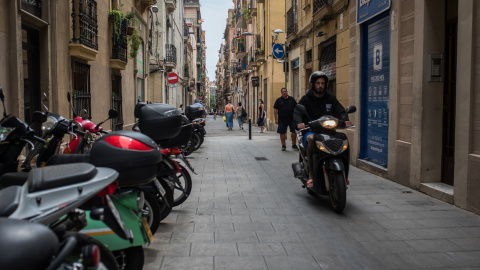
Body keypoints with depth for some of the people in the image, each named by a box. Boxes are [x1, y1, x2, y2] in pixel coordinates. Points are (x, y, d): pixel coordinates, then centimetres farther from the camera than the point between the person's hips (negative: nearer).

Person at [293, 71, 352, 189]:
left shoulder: (330, 98, 14)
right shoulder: (306, 99, 4)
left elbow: (340, 111, 4)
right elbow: (297, 112, -11)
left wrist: (345, 120, -20)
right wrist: (299, 122, -34)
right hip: (310, 130, -3)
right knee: (312, 139, -37)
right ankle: (311, 175, -32)